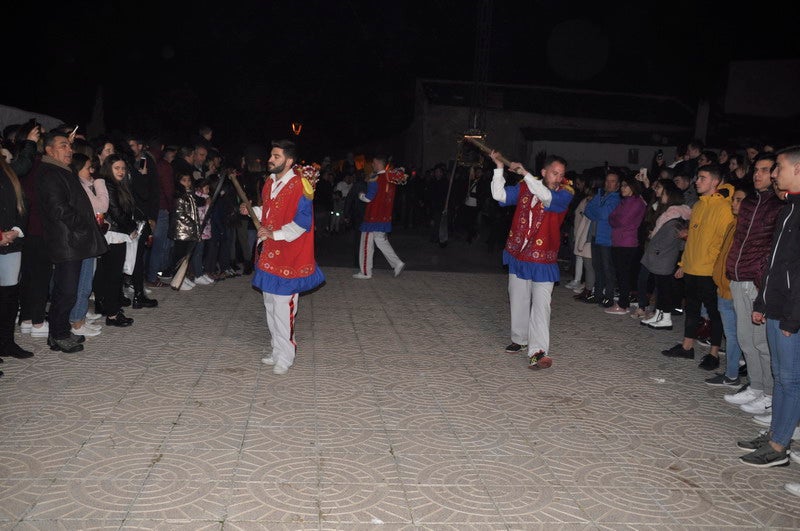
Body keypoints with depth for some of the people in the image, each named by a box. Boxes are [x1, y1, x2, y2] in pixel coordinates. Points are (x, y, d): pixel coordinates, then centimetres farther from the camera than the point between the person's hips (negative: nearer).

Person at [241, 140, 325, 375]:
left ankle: (285, 357, 7)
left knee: (283, 308, -6)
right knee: (270, 305, 16)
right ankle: (278, 351, 29)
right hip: (270, 255, 9)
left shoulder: (299, 187, -16)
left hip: (289, 257, -9)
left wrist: (274, 234, -24)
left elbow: (302, 223, -20)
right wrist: (252, 211, 9)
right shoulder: (270, 183, 10)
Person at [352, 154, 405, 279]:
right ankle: (397, 263, 9)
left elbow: (368, 198, -16)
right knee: (381, 240, 19)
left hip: (373, 217, -8)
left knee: (366, 244, 2)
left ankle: (365, 272, 9)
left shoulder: (375, 179, -17)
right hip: (386, 217, 8)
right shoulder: (391, 178, 7)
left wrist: (361, 195, 4)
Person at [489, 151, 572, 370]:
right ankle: (519, 339, 33)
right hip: (518, 256, 4)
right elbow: (499, 195, -4)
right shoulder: (524, 187, 4)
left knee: (541, 305, -12)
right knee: (518, 301, 16)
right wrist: (499, 168, -14)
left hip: (543, 260, -4)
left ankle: (539, 351, -15)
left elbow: (547, 197, -28)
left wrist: (525, 174, -28)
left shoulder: (564, 195, -7)